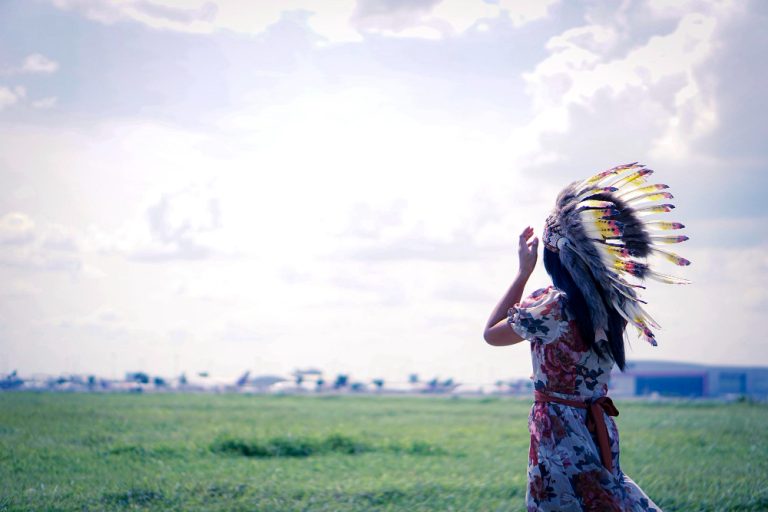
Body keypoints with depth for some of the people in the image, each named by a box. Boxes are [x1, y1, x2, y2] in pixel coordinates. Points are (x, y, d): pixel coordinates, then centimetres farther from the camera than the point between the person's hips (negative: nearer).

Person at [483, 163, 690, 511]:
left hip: (559, 434, -7)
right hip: (600, 428, 7)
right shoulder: (613, 303, 0)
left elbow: (491, 334, -4)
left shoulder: (550, 307, -21)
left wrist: (524, 271, -3)